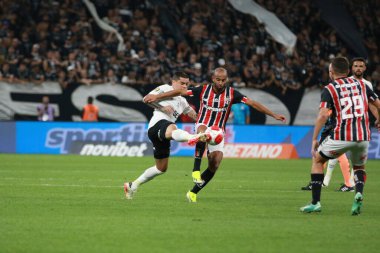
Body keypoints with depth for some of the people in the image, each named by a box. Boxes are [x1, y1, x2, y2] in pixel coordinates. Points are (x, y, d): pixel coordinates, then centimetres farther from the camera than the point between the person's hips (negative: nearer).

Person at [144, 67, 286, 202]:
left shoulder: (231, 93, -6)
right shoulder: (203, 90, -8)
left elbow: (253, 103, -6)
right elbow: (180, 92, -5)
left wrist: (274, 115, -10)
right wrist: (156, 97, -8)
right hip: (203, 125, -2)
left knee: (215, 164, -12)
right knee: (203, 132, -40)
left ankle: (193, 193, 4)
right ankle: (196, 169, -41)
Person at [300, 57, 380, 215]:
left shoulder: (329, 89, 2)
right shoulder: (361, 85, 13)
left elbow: (323, 114, -11)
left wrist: (314, 139, -9)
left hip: (341, 137, -3)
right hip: (363, 136, 3)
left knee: (317, 160, 19)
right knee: (359, 167, 28)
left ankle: (315, 202, 11)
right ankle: (359, 193, -3)